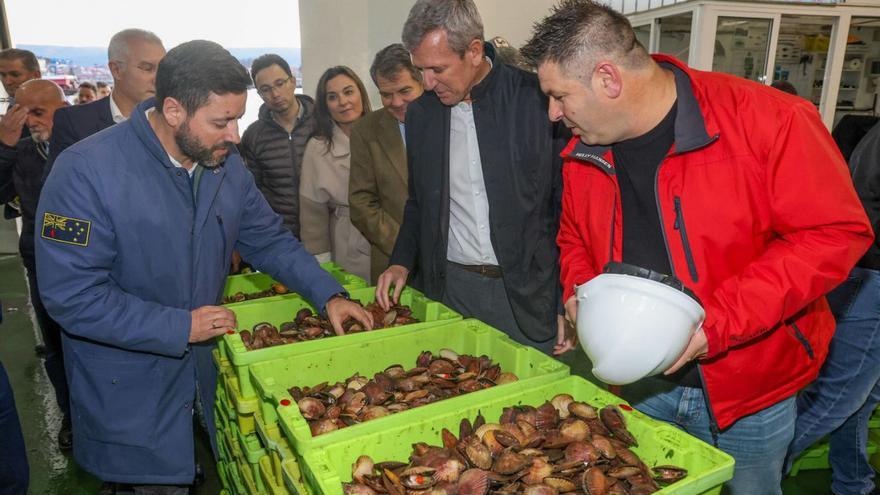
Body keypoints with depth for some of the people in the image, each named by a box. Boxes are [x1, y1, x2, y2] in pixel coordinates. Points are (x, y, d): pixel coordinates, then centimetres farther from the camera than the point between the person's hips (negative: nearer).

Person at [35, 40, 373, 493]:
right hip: (130, 391, -5)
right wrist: (179, 327, -23)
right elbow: (70, 294, -22)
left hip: (207, 366, 6)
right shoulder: (86, 171, -23)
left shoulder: (226, 163, -5)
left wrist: (328, 294, -8)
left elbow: (269, 239, 3)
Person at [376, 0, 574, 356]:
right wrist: (402, 262, 1)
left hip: (530, 294, -3)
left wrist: (568, 303, -6)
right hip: (448, 288, 4)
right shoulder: (419, 112, 6)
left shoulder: (539, 99, -9)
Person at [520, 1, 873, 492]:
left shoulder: (766, 121, -21)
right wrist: (580, 290, -9)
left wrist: (720, 320, -27)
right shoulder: (584, 155, -3)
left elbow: (836, 232, -19)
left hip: (749, 394, -3)